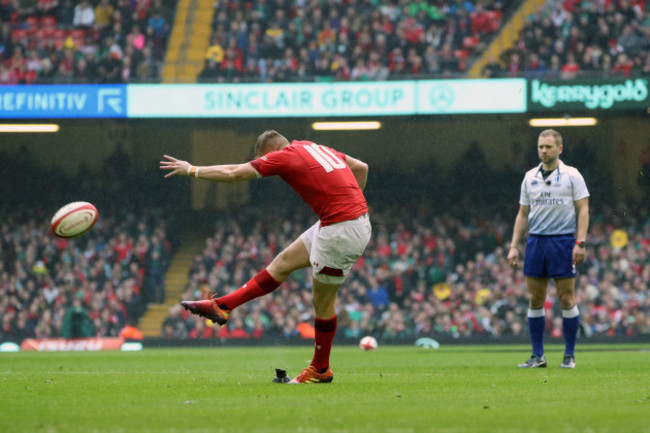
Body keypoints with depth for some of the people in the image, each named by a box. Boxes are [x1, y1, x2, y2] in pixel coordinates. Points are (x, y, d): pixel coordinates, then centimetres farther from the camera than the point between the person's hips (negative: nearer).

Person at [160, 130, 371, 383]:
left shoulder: (283, 156, -9)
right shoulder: (316, 148, 14)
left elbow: (232, 174, -4)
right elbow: (361, 168, 20)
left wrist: (191, 170, 7)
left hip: (342, 231, -9)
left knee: (322, 301, 6)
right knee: (284, 262, 15)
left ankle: (321, 370, 20)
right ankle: (221, 307, 20)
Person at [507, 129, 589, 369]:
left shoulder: (572, 175, 0)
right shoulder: (530, 177, 12)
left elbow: (583, 209, -2)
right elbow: (523, 214, 15)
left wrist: (580, 243, -12)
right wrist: (514, 246, 8)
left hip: (563, 241, -4)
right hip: (535, 241, 4)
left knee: (566, 299, -3)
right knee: (535, 300, 3)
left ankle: (569, 355, 4)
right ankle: (538, 355, 9)